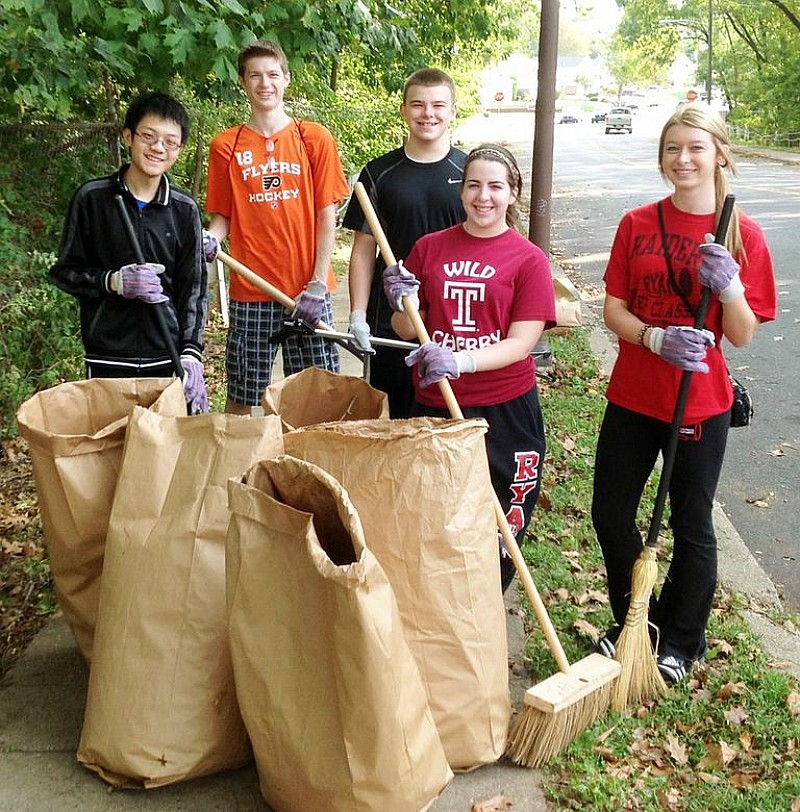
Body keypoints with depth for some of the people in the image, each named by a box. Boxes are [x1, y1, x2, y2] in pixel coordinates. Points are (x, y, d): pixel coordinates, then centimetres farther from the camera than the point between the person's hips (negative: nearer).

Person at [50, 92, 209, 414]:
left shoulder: (185, 210, 4)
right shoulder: (92, 198, -1)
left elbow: (194, 288, 4)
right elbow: (63, 272, 4)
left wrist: (191, 353, -7)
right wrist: (114, 281, -14)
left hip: (169, 358, 1)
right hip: (107, 360, -1)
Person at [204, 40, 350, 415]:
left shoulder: (315, 139, 4)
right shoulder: (225, 146, 6)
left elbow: (327, 217, 2)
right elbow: (222, 217, 10)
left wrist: (317, 285, -6)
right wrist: (210, 239, -14)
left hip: (307, 291, 0)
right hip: (250, 291, 1)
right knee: (241, 397, 4)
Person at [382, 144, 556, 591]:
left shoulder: (529, 259, -4)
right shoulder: (429, 248, 5)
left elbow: (522, 341, -11)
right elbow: (408, 329, 8)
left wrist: (462, 361, -27)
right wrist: (402, 305, -15)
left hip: (505, 411, -2)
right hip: (434, 406, 2)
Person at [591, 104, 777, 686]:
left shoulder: (741, 234, -6)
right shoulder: (638, 224, 0)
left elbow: (742, 336, -6)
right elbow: (613, 310, -1)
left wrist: (729, 287, -25)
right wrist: (657, 337, -20)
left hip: (701, 404, -3)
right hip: (632, 397, 3)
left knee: (692, 527, 11)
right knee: (611, 515, 11)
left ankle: (681, 641, 34)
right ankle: (632, 621, 36)